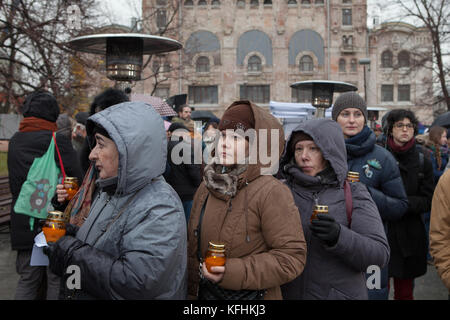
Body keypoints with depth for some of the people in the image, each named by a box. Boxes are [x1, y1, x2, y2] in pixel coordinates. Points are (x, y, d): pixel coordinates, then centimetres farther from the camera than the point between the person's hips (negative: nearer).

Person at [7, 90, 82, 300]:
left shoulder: (14, 142, 7)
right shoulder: (59, 142, -13)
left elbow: (14, 184, 15)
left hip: (24, 225, 6)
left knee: (28, 279, 14)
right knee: (57, 279, 5)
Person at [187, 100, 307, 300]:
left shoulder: (271, 192, -18)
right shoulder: (207, 186, 3)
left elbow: (291, 257, -21)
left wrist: (233, 272, -26)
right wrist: (193, 291, 10)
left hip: (252, 295, -5)